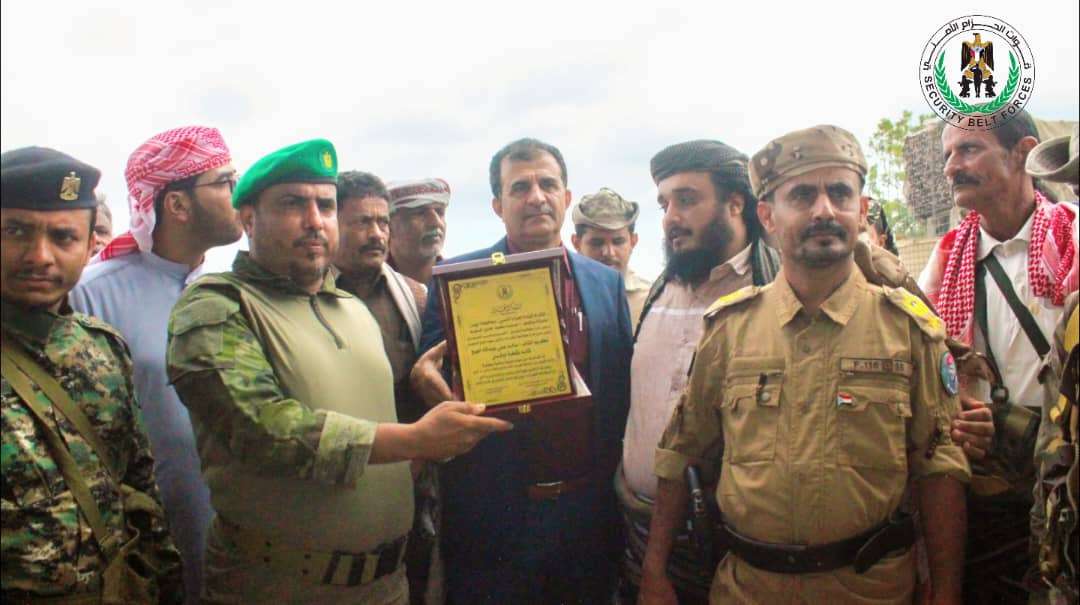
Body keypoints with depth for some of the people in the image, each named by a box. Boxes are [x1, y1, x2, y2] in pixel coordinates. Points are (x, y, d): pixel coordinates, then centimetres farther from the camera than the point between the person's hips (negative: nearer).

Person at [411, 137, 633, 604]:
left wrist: (611, 475, 2)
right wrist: (426, 378, -23)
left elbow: (622, 390, 9)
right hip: (491, 515, -3)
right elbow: (435, 374, -1)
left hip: (590, 515, 3)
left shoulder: (608, 283, 7)